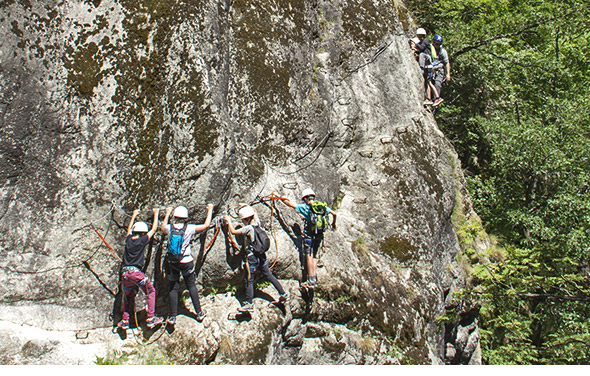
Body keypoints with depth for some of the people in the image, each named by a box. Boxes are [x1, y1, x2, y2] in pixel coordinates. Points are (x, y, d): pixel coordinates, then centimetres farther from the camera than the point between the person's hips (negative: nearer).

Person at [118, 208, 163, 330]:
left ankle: (125, 321, 19)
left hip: (125, 273, 6)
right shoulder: (142, 240, -3)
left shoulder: (128, 239, 11)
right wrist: (156, 214, 21)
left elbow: (129, 229, 33)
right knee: (151, 292, 8)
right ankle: (151, 319, 2)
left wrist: (134, 216, 47)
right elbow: (154, 229, 8)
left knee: (128, 296, 21)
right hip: (135, 272, -6)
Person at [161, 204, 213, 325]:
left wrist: (167, 213, 36)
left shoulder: (170, 228, -4)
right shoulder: (189, 228, -11)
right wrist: (210, 210, 11)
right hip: (186, 262, -1)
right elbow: (206, 225, -1)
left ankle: (172, 317, 9)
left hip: (171, 263, 2)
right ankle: (199, 313, 16)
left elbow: (163, 227, 23)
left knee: (173, 288, 10)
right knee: (191, 286, 13)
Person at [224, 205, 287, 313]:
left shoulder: (248, 228, -18)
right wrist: (248, 207, 33)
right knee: (269, 276, 17)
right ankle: (283, 294, 23)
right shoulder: (257, 224, 2)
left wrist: (229, 221, -5)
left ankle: (249, 305, 6)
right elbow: (255, 214, 22)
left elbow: (233, 231, -18)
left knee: (248, 281, 2)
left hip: (251, 258, -7)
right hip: (262, 257, 7)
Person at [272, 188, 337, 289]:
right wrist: (333, 223, 36)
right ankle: (315, 280, 14)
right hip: (319, 235, 6)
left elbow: (289, 204, -3)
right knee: (314, 256, 15)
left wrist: (278, 196, 8)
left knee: (309, 256, -2)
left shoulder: (305, 207, -6)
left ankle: (311, 281, -5)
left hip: (309, 234, -5)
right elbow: (334, 213, 16)